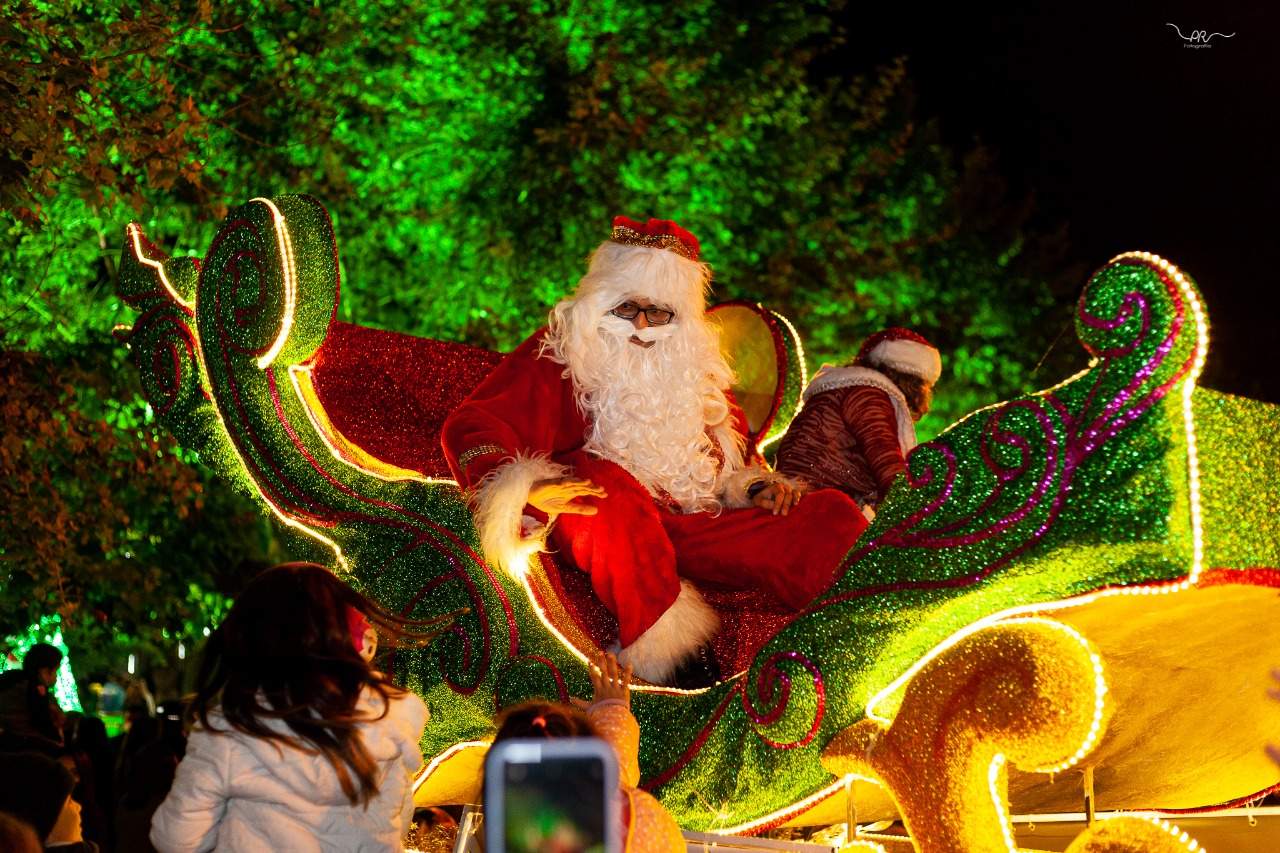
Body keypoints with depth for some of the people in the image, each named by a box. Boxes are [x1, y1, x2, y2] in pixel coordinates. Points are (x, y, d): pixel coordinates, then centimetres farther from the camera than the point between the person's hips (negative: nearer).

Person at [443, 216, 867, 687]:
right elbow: (473, 424, -6)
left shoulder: (696, 370, 23)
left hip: (696, 528, 5)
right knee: (609, 491, -40)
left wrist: (755, 485, 10)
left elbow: (734, 446, 34)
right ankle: (669, 653, -44)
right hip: (609, 524, -5)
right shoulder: (559, 357, 7)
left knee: (832, 515, -11)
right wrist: (518, 488, -27)